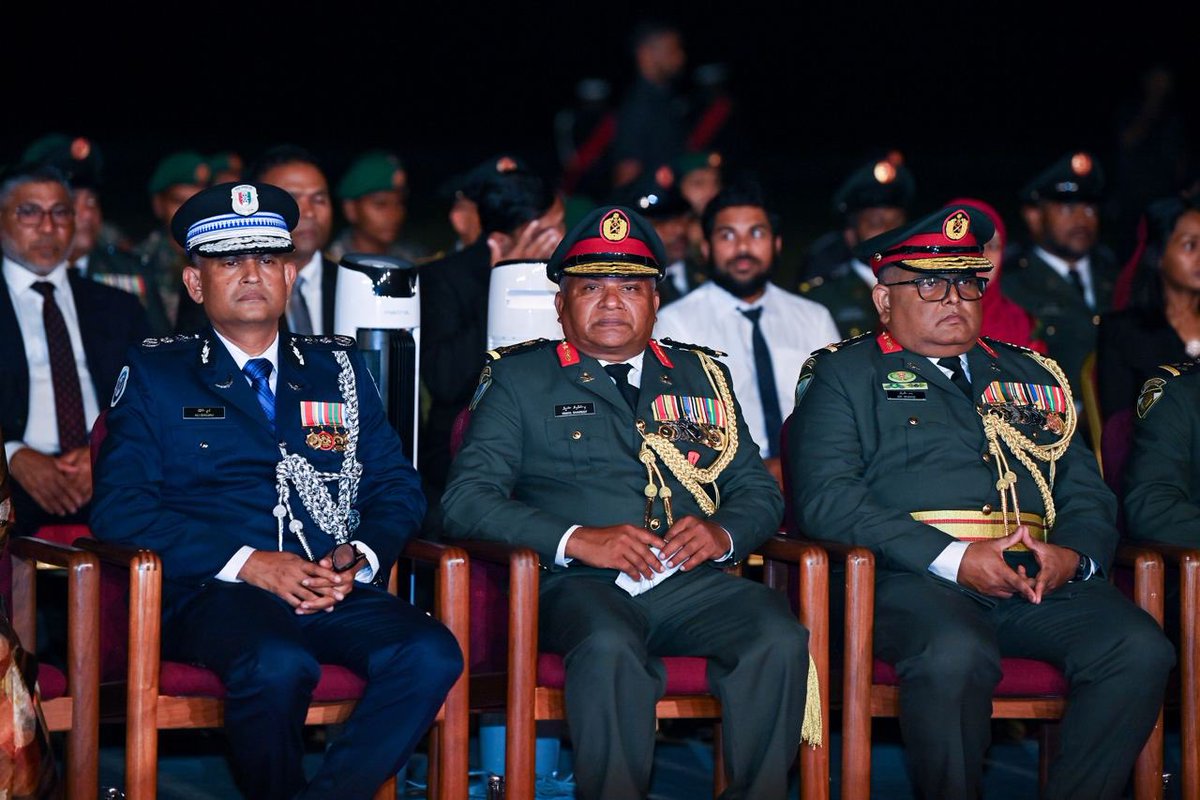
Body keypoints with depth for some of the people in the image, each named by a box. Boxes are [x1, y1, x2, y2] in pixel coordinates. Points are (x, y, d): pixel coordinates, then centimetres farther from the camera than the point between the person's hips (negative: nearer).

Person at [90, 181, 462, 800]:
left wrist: (360, 557, -4)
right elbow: (118, 507, 1)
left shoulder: (339, 370, 23)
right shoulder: (156, 375, 13)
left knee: (431, 654, -28)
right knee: (278, 664, -37)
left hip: (337, 590, 3)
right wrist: (247, 563, -11)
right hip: (211, 592, -3)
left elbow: (397, 487, 20)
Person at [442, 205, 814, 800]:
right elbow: (467, 499, 3)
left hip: (691, 583, 3)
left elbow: (758, 491, 22)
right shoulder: (520, 380, 14)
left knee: (780, 639, -29)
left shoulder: (699, 377, 25)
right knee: (609, 649, -38)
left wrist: (723, 533, -3)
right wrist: (575, 540, -12)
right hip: (580, 588, -3)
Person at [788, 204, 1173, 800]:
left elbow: (1087, 491, 21)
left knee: (1140, 650, -24)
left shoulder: (1031, 376, 27)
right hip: (913, 578, -4)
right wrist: (955, 559, -13)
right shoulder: (845, 375, 12)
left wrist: (1072, 554, -5)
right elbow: (824, 497, -3)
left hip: (1045, 575, 4)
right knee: (955, 655, -37)